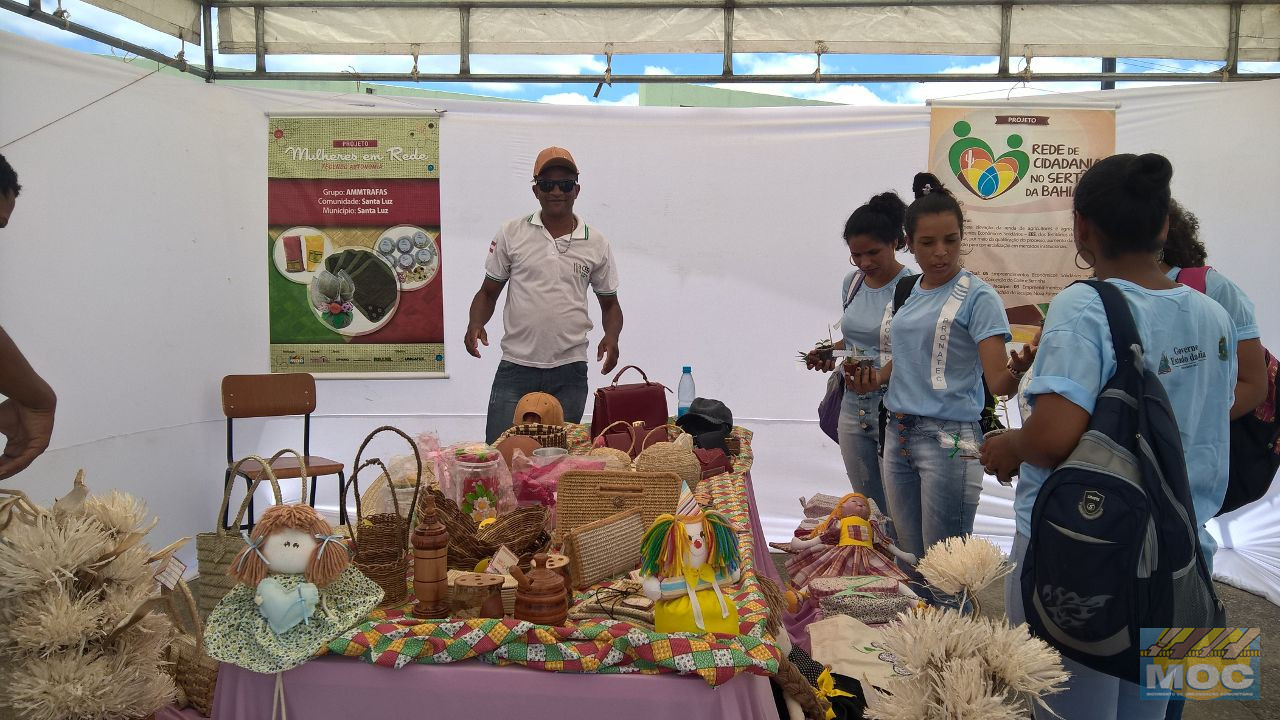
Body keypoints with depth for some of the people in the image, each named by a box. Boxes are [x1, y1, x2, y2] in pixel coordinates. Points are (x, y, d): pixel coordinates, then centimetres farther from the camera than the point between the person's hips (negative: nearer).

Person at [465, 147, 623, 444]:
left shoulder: (596, 243, 5)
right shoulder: (511, 233, 3)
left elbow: (610, 303, 13)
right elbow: (489, 291, 8)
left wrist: (611, 336, -8)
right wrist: (475, 324, -12)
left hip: (570, 373, 1)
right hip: (516, 367, -1)